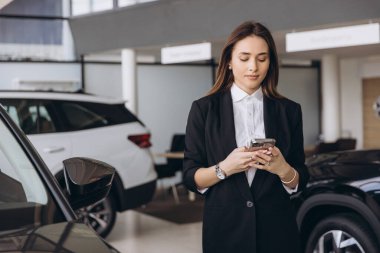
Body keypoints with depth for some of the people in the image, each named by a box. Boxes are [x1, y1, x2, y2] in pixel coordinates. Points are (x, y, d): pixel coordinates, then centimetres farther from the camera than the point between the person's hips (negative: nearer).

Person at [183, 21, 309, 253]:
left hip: (277, 229, 1)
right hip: (225, 229, -1)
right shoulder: (204, 109, -3)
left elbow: (300, 182, 3)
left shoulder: (289, 110, 2)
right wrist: (224, 168, -22)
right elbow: (191, 178, -4)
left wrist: (282, 169, -18)